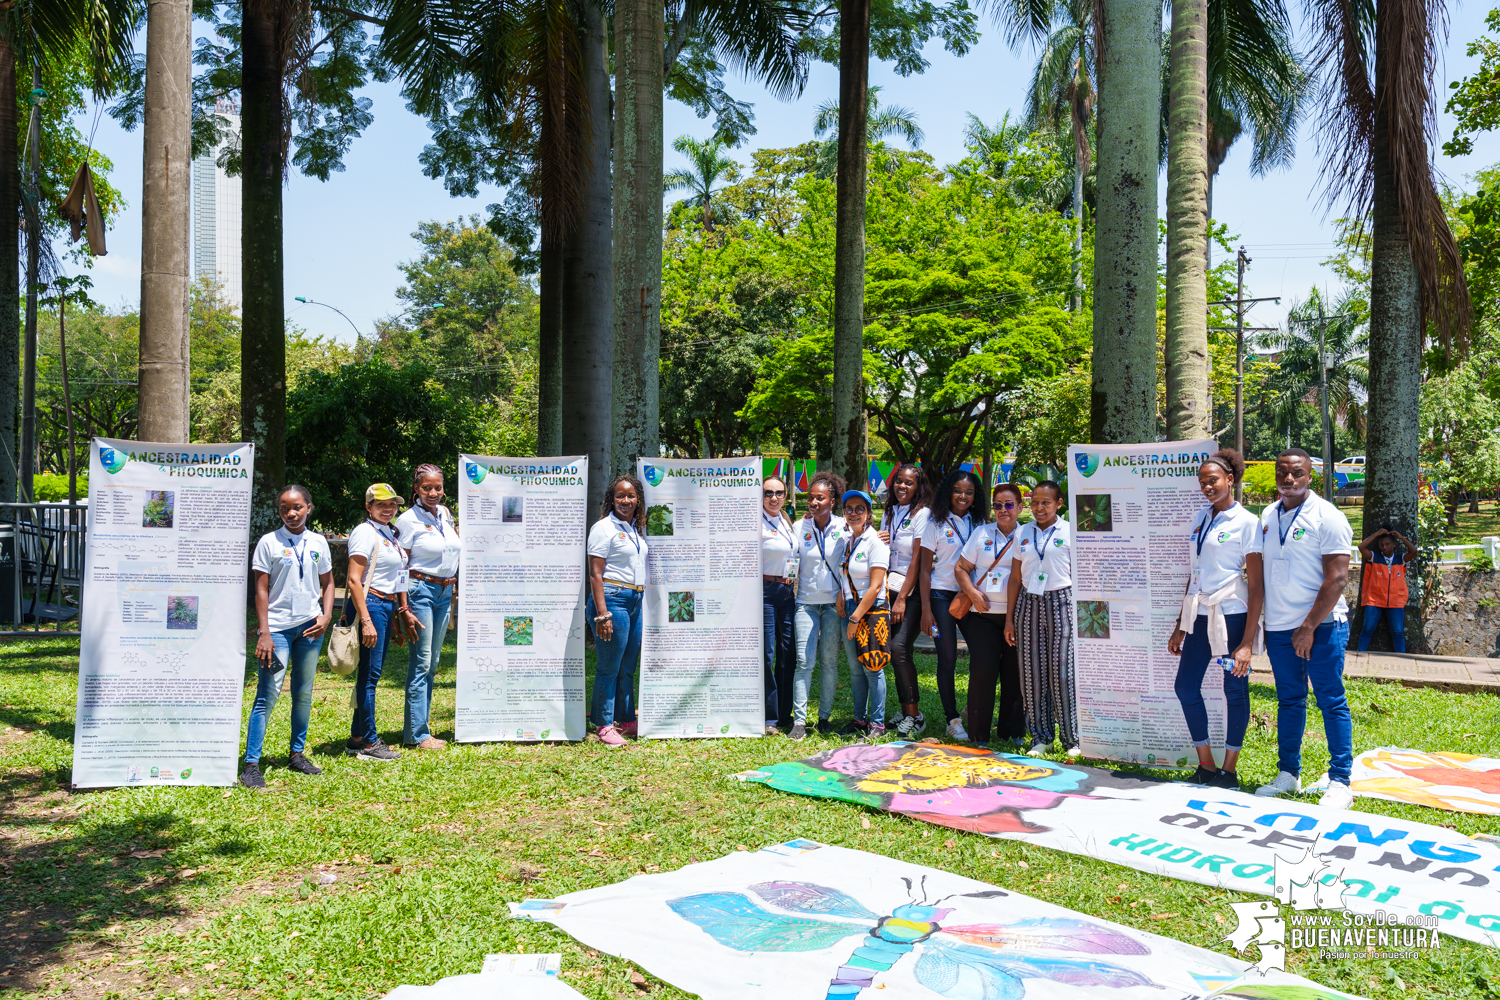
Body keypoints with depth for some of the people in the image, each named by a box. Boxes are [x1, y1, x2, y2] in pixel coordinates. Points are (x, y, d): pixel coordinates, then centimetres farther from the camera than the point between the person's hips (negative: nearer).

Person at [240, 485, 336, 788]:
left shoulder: (318, 542, 8)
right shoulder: (269, 542, -3)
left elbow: (328, 583, 16)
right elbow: (261, 590, -4)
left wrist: (326, 617, 0)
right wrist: (264, 633, -10)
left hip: (310, 627, 4)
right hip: (278, 626, -4)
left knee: (304, 693, 12)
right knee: (268, 695, -9)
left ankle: (297, 755, 24)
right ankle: (251, 764, -6)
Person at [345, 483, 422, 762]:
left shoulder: (390, 533, 17)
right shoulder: (366, 533, -10)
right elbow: (354, 580, -17)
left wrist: (403, 611, 23)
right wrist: (366, 621, -23)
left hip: (387, 606, 9)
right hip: (370, 605, -9)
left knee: (371, 674, 12)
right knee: (369, 674, -4)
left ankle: (357, 738, 21)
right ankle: (367, 742, 3)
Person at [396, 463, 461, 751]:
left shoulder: (445, 514, 10)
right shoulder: (408, 520, -8)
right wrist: (403, 606, -12)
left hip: (445, 591, 7)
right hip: (421, 590, -7)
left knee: (432, 663, 10)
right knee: (421, 663, -6)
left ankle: (419, 728, 17)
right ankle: (417, 733, 0)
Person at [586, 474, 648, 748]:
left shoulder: (638, 529, 15)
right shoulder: (603, 528, -8)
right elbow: (595, 574, -12)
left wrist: (644, 600, 17)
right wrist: (602, 613, -19)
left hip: (636, 602, 8)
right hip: (613, 599, -8)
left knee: (628, 668, 14)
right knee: (609, 668, -3)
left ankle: (627, 721, 23)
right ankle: (605, 727, 5)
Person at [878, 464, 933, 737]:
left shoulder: (922, 513, -5)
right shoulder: (889, 513, 15)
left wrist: (902, 599, -14)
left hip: (913, 590, -6)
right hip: (890, 586, 6)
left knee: (899, 647, -17)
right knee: (896, 650, 3)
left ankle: (914, 715, -10)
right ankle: (906, 711, 12)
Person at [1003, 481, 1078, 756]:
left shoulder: (1069, 532, 1)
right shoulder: (1022, 534, 11)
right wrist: (1009, 619, 11)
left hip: (1061, 602, -4)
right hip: (1029, 604, 4)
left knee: (1063, 671, -5)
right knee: (1032, 672, 4)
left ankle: (1074, 739, 8)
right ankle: (1041, 737, 16)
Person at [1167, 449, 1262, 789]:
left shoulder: (1247, 522, -7)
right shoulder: (1201, 518, 11)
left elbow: (1256, 585, -10)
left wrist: (1248, 641, -15)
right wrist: (1180, 627, 14)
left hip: (1232, 616, -6)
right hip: (1200, 615, 7)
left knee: (1235, 691, 4)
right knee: (1186, 686, 6)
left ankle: (1229, 770, 16)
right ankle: (1206, 766, 19)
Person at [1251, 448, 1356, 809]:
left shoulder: (1326, 517, -9)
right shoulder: (1268, 516, 11)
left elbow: (1337, 578, -14)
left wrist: (1309, 627, -16)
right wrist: (1262, 623, 12)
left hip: (1321, 626, -6)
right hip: (1278, 627, 6)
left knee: (1331, 701, -1)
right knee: (1289, 700, 12)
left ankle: (1340, 782, 5)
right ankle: (1288, 773, 21)